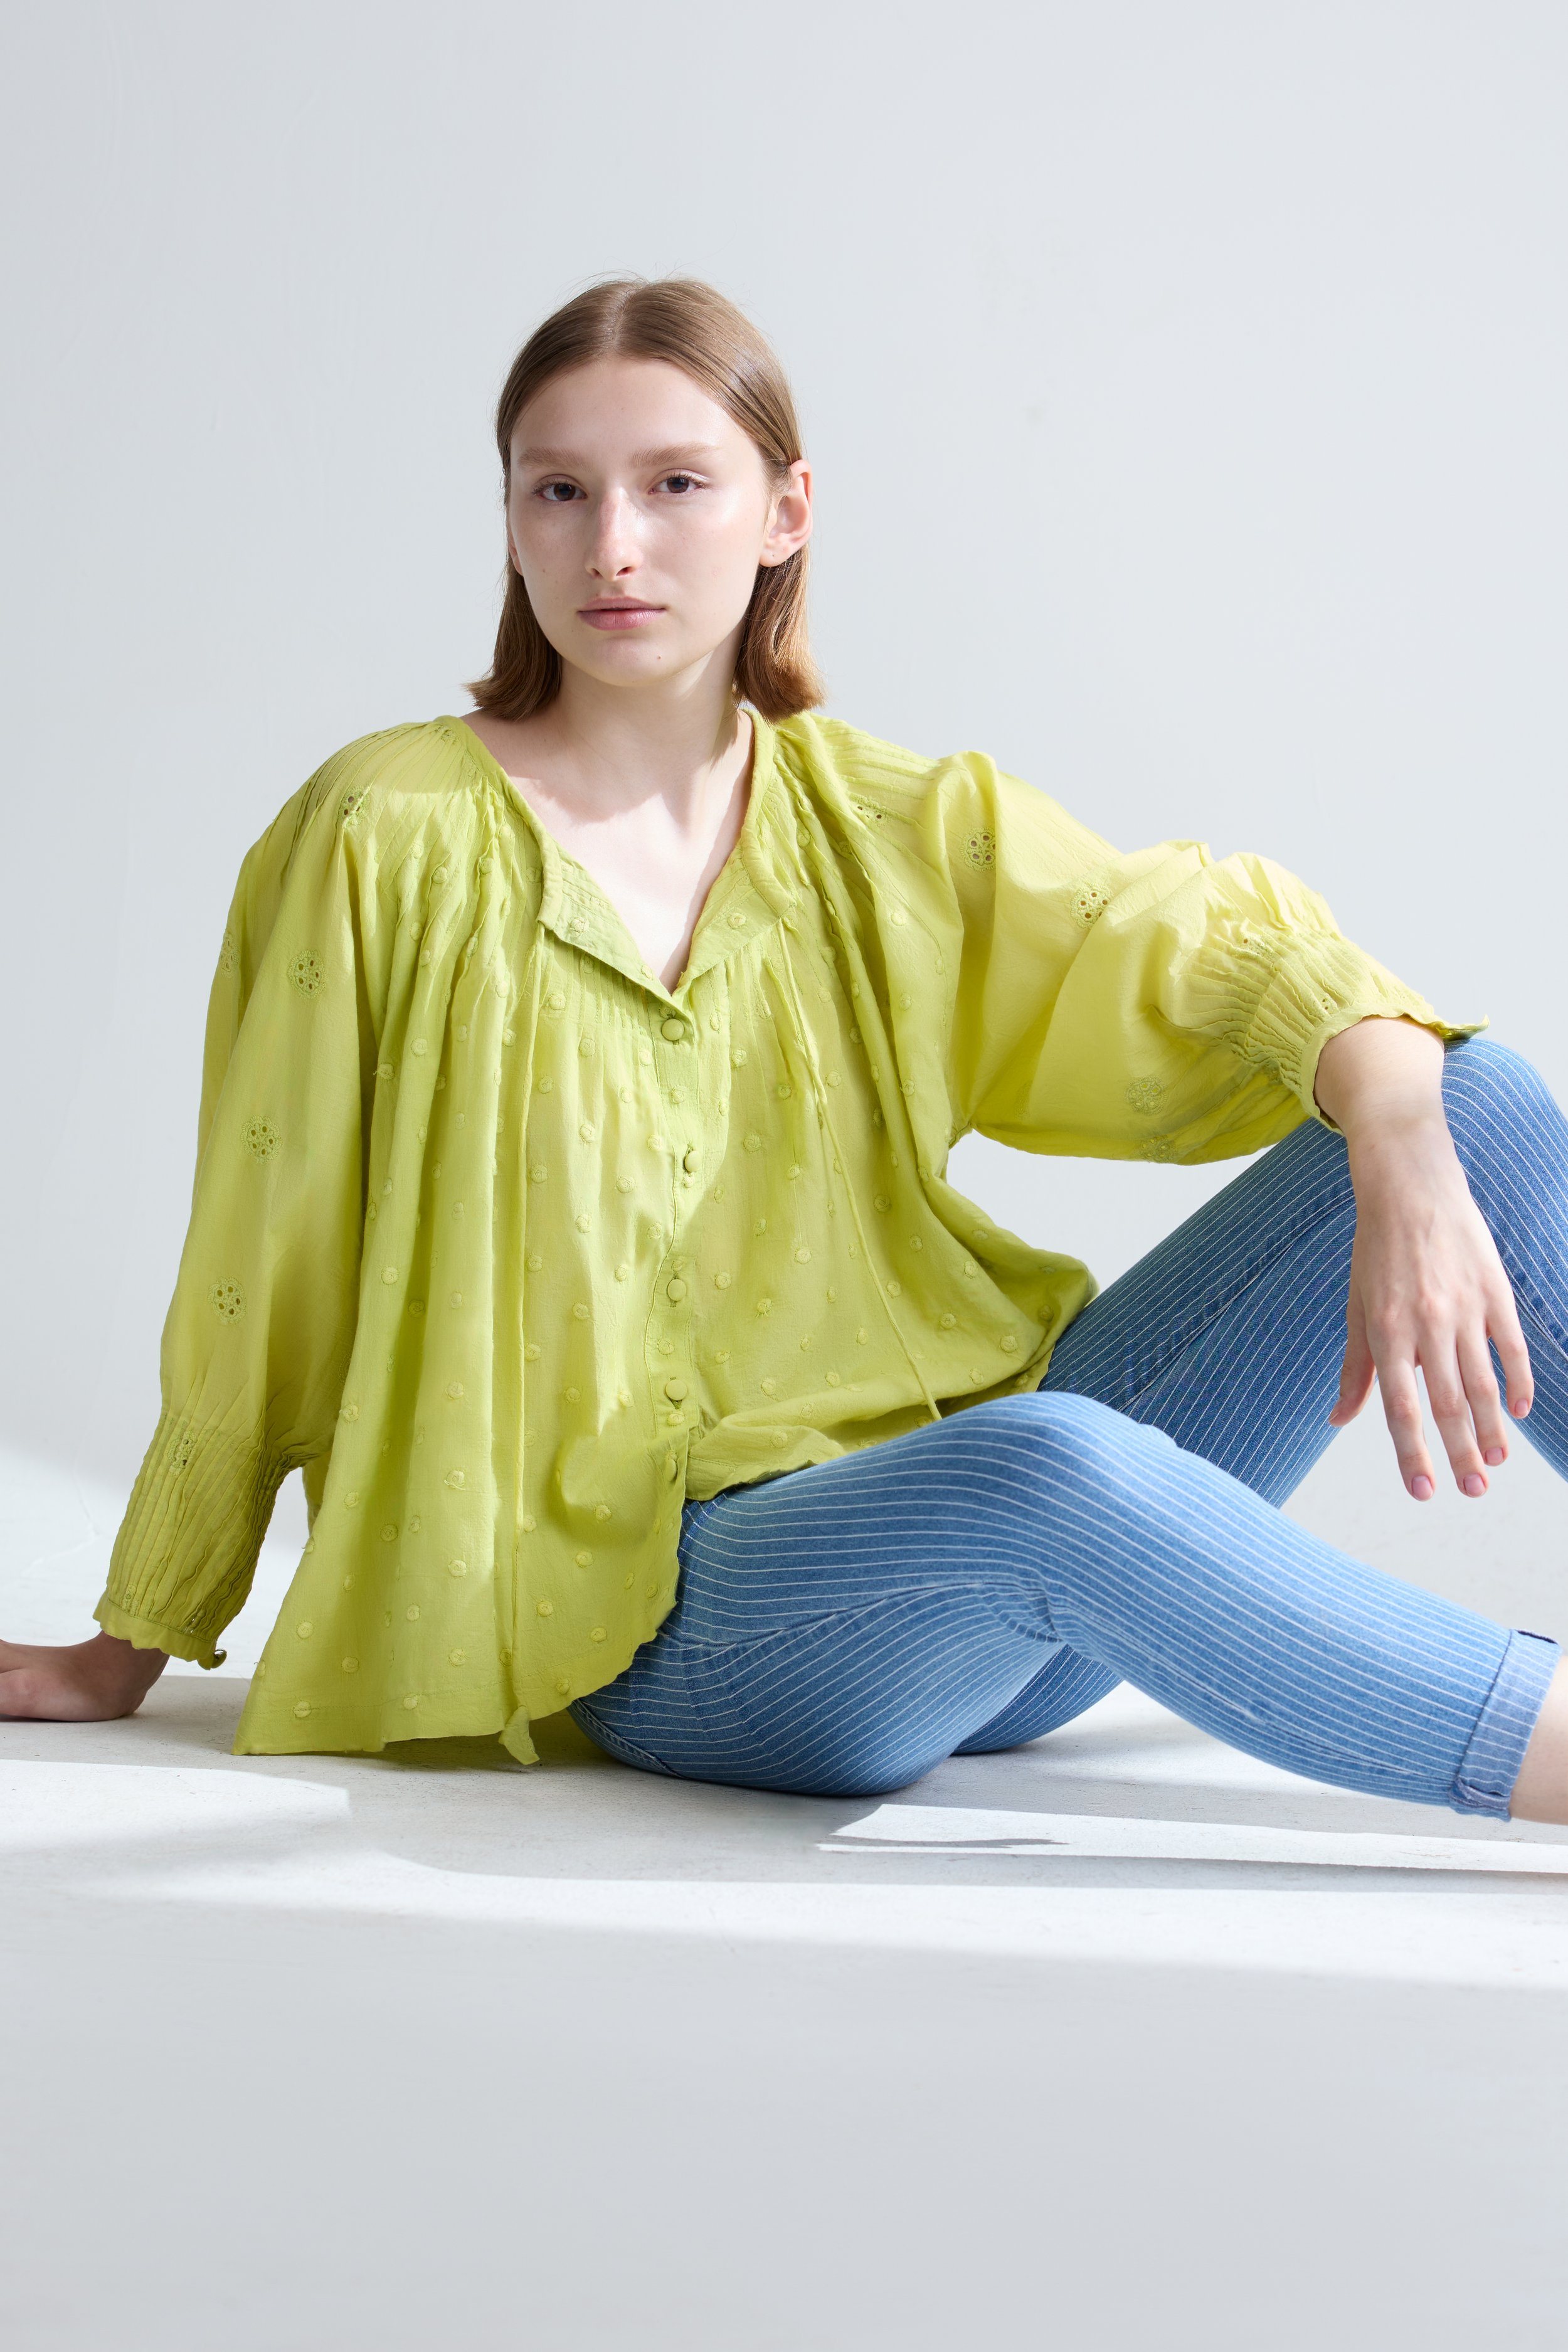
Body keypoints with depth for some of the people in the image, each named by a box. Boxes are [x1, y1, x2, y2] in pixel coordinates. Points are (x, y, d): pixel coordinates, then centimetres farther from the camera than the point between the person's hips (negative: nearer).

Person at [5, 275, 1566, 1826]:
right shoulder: (395, 841, -1)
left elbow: (1219, 947, -1)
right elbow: (255, 1298, 4)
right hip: (675, 1604, -5)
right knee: (1049, 1465, -40)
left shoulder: (897, 837, 10)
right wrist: (130, 1651, 13)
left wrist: (1406, 1150, -23)